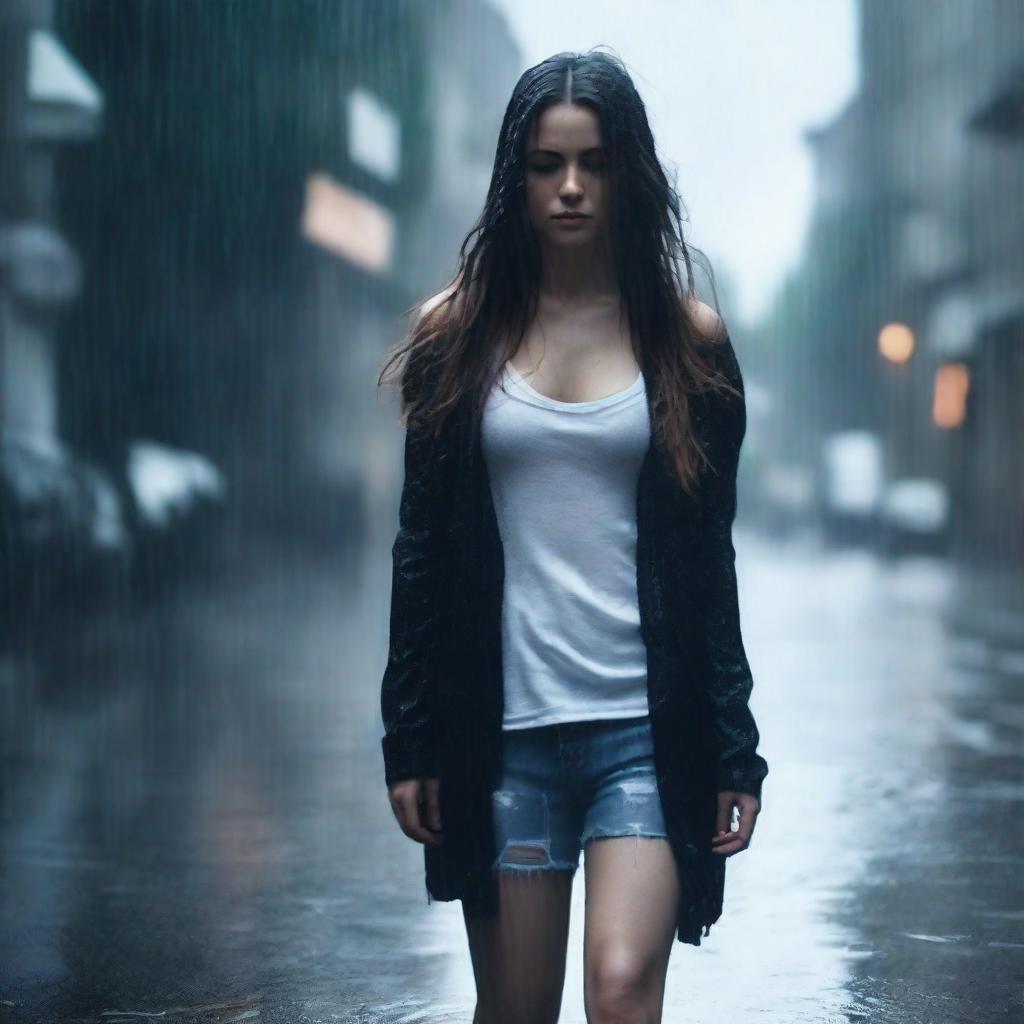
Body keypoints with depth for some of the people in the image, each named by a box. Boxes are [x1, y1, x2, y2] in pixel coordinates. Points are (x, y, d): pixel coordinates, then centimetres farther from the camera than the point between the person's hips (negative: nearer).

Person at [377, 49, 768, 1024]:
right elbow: (421, 549, 6)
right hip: (502, 729, 1)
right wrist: (409, 740, 3)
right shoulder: (457, 331, 4)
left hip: (645, 726, -1)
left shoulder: (686, 336, 3)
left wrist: (734, 750, 2)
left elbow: (708, 558, 5)